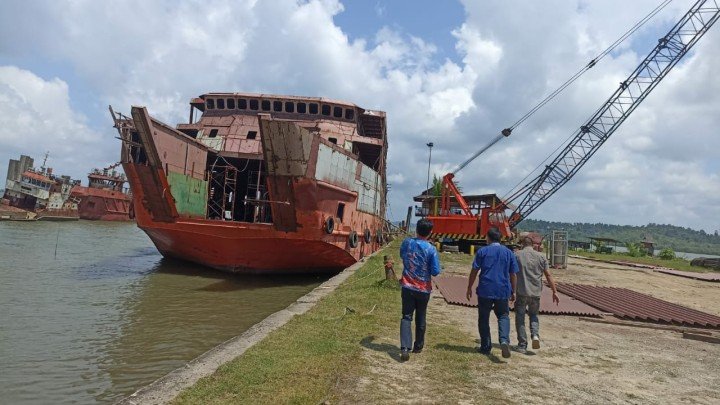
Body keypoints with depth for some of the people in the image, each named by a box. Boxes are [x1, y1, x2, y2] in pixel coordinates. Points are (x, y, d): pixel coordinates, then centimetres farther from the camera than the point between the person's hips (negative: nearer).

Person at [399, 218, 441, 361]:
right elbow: (436, 271, -11)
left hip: (407, 287, 1)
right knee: (420, 318, 15)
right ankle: (418, 346, 29)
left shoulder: (406, 243, -4)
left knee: (406, 317, 1)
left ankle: (405, 348, -14)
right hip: (423, 289, -1)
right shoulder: (431, 249, -14)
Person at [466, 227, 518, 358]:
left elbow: (474, 271, -2)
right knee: (503, 316, 10)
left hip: (485, 290, -1)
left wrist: (469, 288, 6)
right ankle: (504, 340, -14)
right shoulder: (509, 252, 7)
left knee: (484, 319, 10)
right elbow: (513, 274, 8)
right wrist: (513, 291, 16)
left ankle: (485, 347, 15)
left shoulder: (482, 251, 0)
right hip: (503, 291, 2)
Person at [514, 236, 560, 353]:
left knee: (520, 318, 7)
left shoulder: (517, 255, -1)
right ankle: (535, 335, 0)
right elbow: (548, 275, 5)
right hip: (536, 292, 3)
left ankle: (522, 345, 7)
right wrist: (554, 292, 9)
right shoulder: (541, 256, 6)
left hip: (522, 292, -3)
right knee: (533, 315, 23)